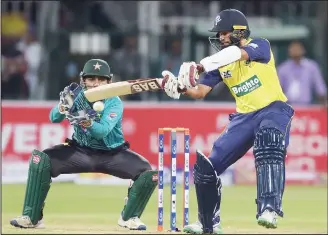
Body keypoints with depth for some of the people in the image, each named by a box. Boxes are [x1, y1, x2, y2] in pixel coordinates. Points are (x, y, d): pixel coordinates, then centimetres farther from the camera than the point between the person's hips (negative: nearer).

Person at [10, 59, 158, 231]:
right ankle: (31, 217, -15)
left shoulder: (114, 103, -16)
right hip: (81, 152, 1)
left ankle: (129, 217, 2)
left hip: (113, 155, -1)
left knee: (148, 174, -23)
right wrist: (64, 106, -37)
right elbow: (54, 118, -15)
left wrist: (87, 122, -51)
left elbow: (102, 131, -31)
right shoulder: (77, 95, -8)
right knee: (40, 160, -21)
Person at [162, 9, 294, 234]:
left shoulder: (260, 46, -11)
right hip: (244, 116, 7)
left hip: (274, 109, -6)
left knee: (269, 147, -39)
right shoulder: (220, 62, 6)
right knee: (207, 166, 3)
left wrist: (200, 66, -42)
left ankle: (269, 209, -44)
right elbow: (200, 92, 0)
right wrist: (180, 87, -22)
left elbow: (237, 54, -31)